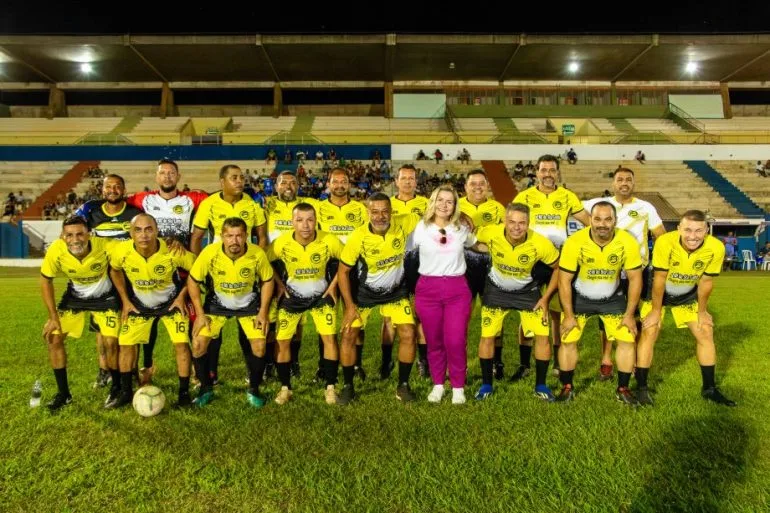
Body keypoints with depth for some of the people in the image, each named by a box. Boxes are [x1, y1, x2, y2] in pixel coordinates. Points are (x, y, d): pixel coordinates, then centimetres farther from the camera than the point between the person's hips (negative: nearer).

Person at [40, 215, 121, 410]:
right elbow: (45, 280, -9)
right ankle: (63, 393, 14)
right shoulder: (56, 250, -25)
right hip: (75, 297, 3)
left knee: (111, 343, -12)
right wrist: (53, 317, -10)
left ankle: (116, 388, 14)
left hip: (105, 297, -3)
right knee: (53, 338, -4)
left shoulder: (106, 246, -33)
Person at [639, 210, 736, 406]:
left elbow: (705, 282, -10)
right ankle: (641, 388, 0)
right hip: (658, 293, -3)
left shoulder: (716, 248, -25)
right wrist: (656, 310, -16)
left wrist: (702, 311, 0)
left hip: (688, 295, 3)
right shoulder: (665, 242, -34)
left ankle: (709, 388, 20)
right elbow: (659, 279, -24)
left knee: (706, 333, 3)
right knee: (649, 333, -12)